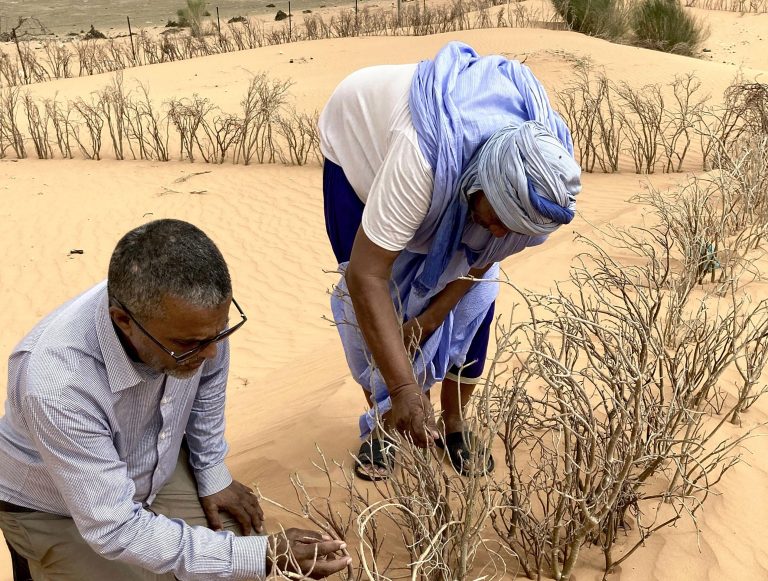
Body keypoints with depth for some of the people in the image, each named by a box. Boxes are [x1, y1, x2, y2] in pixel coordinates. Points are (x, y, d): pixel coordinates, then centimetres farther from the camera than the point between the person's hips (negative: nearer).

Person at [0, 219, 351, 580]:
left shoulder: (191, 310, -26)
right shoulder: (55, 383, -40)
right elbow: (115, 529, -34)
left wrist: (213, 475, 5)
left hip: (158, 467, 4)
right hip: (55, 509, -4)